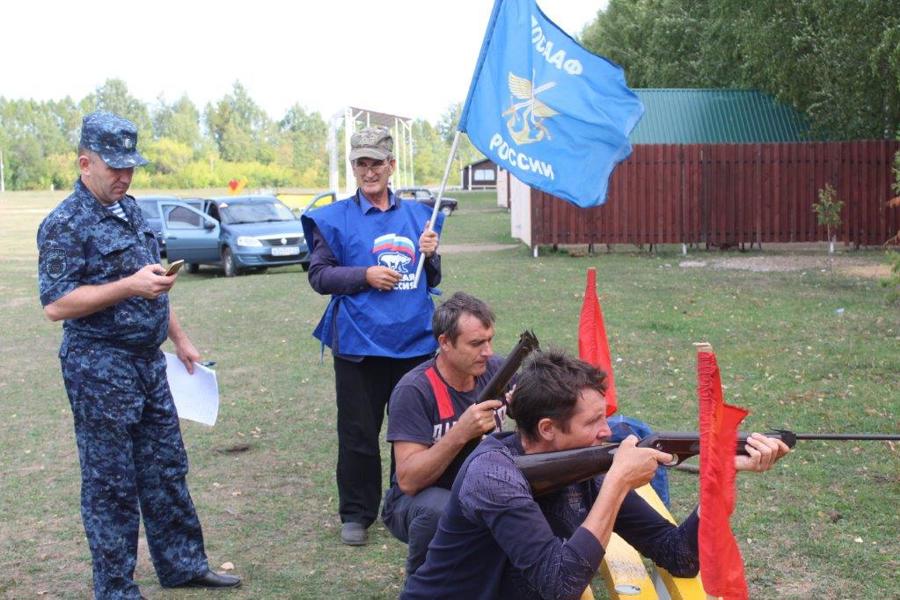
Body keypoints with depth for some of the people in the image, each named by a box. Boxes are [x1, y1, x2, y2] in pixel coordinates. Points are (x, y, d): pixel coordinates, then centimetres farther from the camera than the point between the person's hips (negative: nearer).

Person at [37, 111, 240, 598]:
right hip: (100, 369, -8)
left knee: (166, 470, 15)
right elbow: (55, 304, -20)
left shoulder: (130, 210, 13)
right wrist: (130, 286, -25)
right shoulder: (66, 224, -13)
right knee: (111, 484, 2)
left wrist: (179, 339, 21)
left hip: (149, 361, 8)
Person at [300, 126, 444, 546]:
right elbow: (319, 276, -2)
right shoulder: (335, 219, 0)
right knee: (358, 434, 4)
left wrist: (430, 256, -4)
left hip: (415, 341, 3)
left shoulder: (417, 215, 11)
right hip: (359, 343, -3)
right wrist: (365, 275, -14)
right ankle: (356, 514, 18)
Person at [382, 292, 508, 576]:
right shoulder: (413, 391, -21)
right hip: (417, 499, -5)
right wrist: (461, 433, -37)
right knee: (441, 510, -37)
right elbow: (408, 480, -27)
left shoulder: (494, 370, -6)